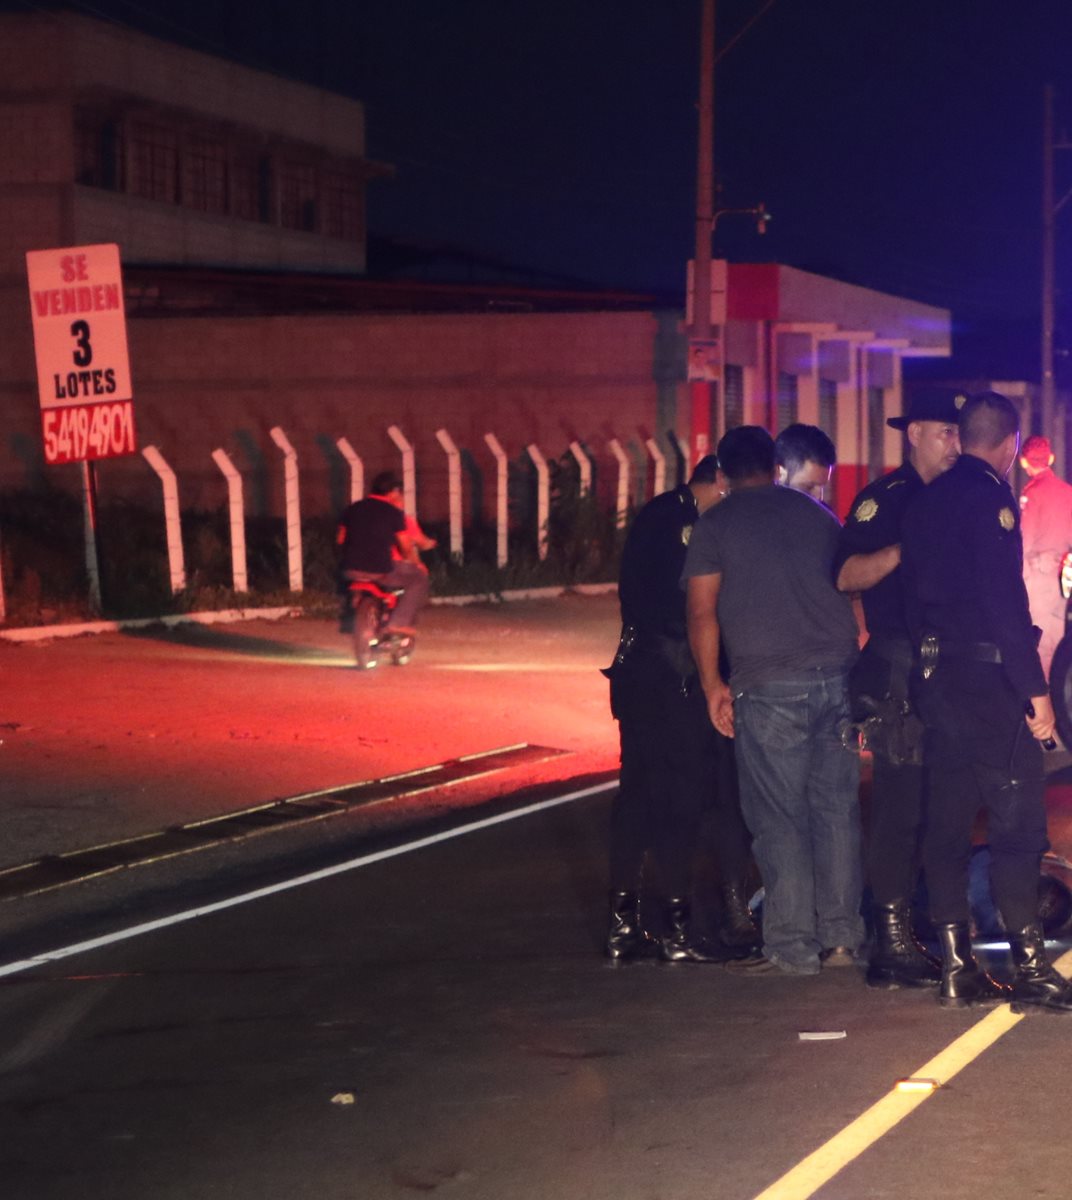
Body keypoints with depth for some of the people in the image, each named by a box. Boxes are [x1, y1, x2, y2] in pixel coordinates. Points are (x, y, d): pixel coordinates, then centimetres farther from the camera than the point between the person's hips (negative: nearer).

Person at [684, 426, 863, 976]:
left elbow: (702, 611, -2)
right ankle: (841, 936, 11)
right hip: (837, 675, 4)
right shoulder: (817, 514, 15)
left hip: (768, 685, -4)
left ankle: (792, 946, 1)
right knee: (836, 808, 9)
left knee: (778, 817, 0)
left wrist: (712, 683, 3)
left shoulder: (715, 524, 3)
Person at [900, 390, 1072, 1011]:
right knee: (1018, 820, -5)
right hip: (988, 677, -8)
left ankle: (957, 968, 10)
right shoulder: (991, 496, -11)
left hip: (937, 676, 8)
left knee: (948, 821, 8)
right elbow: (1006, 600, -18)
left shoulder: (926, 501, 13)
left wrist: (929, 669, 20)